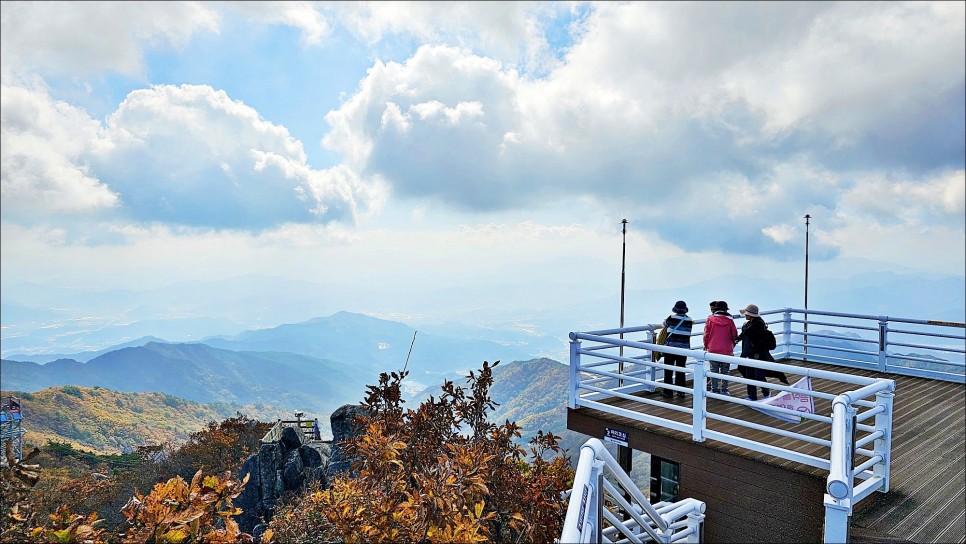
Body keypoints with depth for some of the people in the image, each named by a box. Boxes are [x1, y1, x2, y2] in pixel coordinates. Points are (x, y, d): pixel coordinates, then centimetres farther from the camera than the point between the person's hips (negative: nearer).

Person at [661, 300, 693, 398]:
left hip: (671, 347, -3)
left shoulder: (672, 318, -8)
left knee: (668, 370, 6)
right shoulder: (689, 320, 1)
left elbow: (665, 323, 10)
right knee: (681, 370, 13)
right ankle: (681, 391, 18)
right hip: (684, 348, 3)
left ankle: (668, 392, 9)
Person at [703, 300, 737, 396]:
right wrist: (732, 346, 22)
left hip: (713, 349, -1)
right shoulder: (729, 320, -5)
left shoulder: (710, 319, -7)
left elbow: (706, 334, -1)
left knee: (714, 370, 8)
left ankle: (714, 390, 10)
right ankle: (724, 390, 12)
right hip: (727, 350, 1)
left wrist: (706, 346, 13)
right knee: (725, 371, 10)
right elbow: (734, 335, 4)